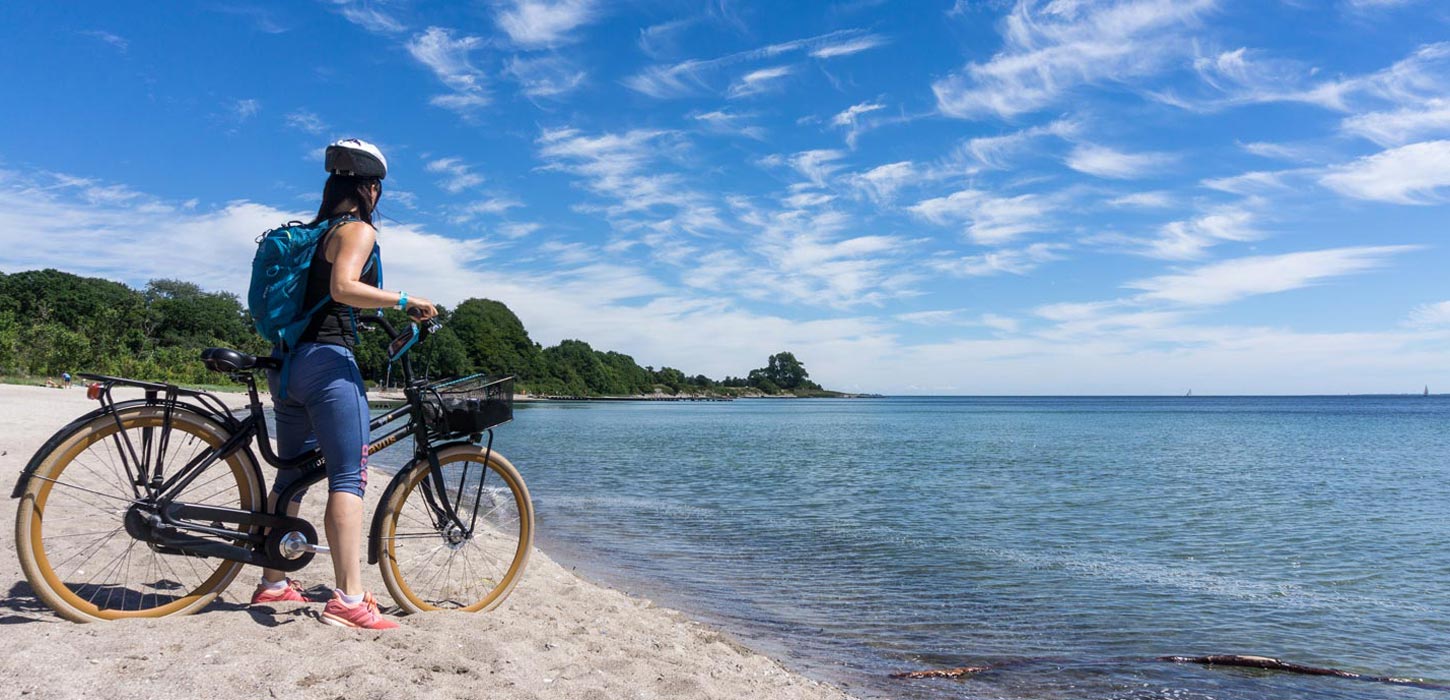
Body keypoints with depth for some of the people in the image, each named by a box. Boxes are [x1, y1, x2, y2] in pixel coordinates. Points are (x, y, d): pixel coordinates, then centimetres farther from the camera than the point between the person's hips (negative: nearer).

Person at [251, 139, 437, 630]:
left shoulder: (312, 232, 20)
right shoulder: (358, 230, -5)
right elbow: (343, 287, -22)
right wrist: (406, 301, -16)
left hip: (288, 363, 9)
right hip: (328, 360, -9)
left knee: (292, 474, 17)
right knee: (349, 478, -11)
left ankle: (273, 584, 28)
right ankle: (349, 600, -14)